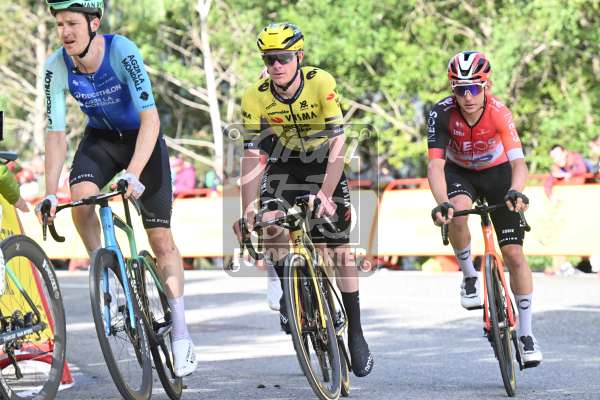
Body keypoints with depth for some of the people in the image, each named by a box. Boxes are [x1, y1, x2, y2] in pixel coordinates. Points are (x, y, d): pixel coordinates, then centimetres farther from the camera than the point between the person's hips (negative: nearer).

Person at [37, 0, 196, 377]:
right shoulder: (57, 67, -20)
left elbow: (150, 117, -35)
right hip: (100, 139, 3)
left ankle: (181, 334, 1)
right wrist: (50, 193, -22)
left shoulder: (122, 51, -30)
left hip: (142, 138, -3)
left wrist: (133, 174, -45)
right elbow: (56, 133, -15)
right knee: (80, 198, -29)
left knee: (161, 236, -5)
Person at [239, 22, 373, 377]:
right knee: (270, 221, -24)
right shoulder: (255, 97, -21)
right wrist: (248, 213, -25)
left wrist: (325, 195, -38)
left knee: (340, 247, -8)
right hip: (285, 163, 2)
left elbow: (338, 142, -30)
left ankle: (355, 332, 2)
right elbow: (253, 155, -20)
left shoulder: (321, 84, -28)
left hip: (323, 162, -2)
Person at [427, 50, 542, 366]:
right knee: (457, 213, -35)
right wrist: (442, 204, -51)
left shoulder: (499, 113, -30)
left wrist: (515, 192, -59)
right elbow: (435, 165, -34)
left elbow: (518, 162, -38)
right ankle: (469, 276, -9)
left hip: (497, 173, 0)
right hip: (460, 173, 0)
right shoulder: (442, 114, -28)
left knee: (514, 254, -7)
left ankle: (526, 333, 7)